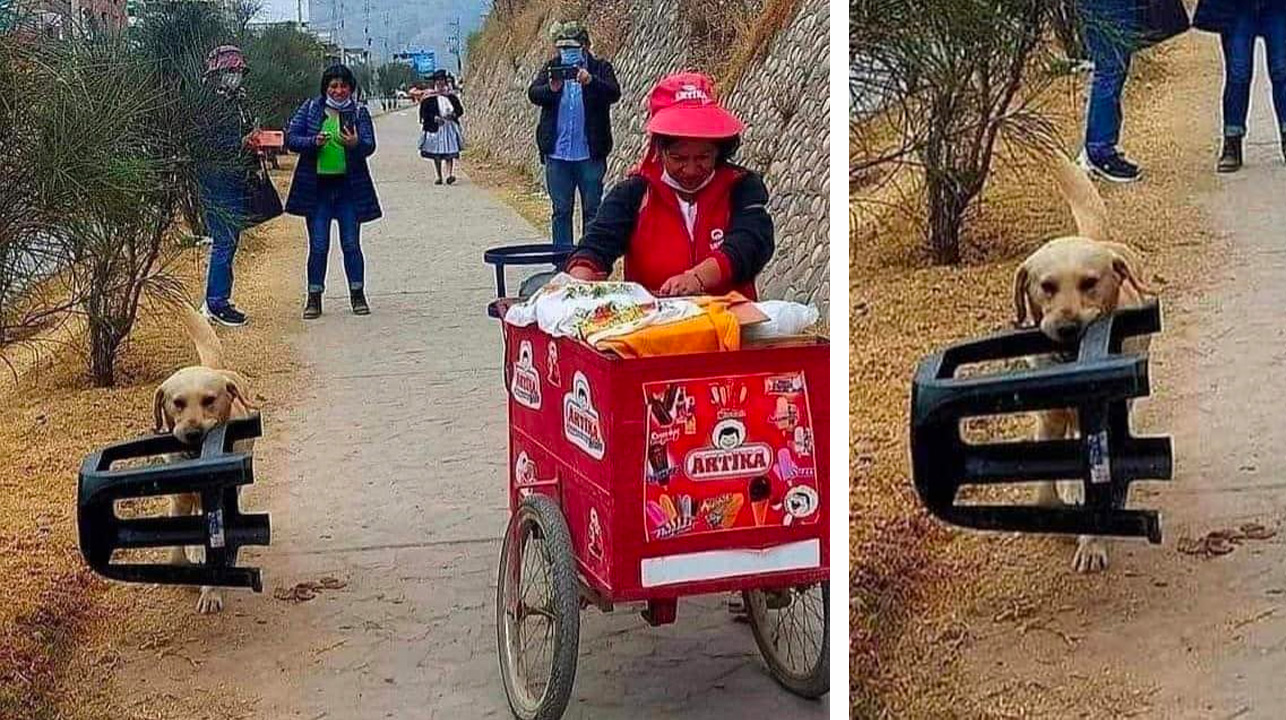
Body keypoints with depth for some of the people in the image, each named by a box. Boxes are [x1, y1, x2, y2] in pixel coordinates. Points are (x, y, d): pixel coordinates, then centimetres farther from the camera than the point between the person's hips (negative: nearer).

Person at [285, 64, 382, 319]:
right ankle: (314, 298, 12)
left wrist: (355, 144, -31)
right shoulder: (310, 108, 4)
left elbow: (370, 145, -8)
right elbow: (291, 138, 0)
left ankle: (357, 294, 17)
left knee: (351, 244, 5)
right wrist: (314, 142, -19)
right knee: (318, 246, 3)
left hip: (349, 186, 0)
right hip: (316, 186, 0)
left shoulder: (359, 112, 2)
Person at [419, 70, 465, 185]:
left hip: (450, 126, 1)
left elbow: (460, 109, 11)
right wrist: (435, 118, -17)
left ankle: (450, 174, -16)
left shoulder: (451, 95, 9)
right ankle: (439, 177, 11)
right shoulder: (429, 97, 0)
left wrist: (453, 114, -10)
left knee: (450, 152, -10)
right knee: (436, 154, 3)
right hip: (435, 128, -1)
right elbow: (424, 112, -3)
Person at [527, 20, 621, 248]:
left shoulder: (600, 68, 3)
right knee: (561, 210, 7)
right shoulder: (552, 68, 9)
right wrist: (551, 89, -28)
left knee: (592, 210, 4)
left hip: (590, 154, -2)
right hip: (557, 154, 2)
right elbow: (533, 93, -5)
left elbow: (614, 93, -14)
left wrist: (590, 81, -33)